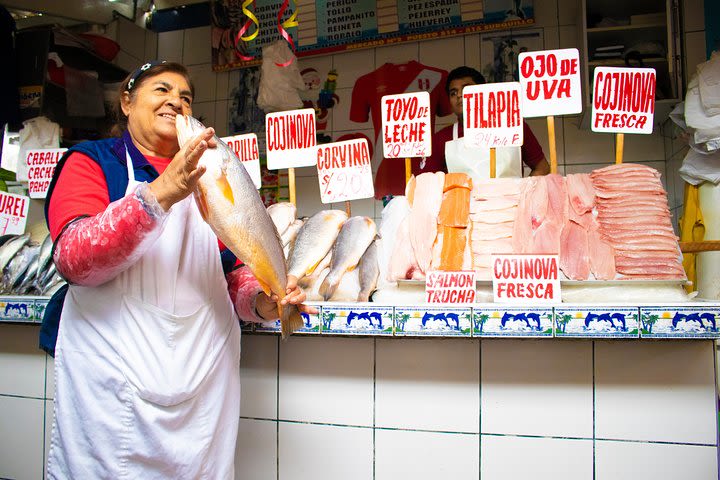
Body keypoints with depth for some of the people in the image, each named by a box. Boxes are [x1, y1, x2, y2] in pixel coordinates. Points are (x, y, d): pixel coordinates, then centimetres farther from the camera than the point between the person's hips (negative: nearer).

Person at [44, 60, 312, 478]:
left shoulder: (207, 176, 14)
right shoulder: (91, 161, 3)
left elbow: (234, 268, 15)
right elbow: (73, 259, -14)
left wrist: (260, 301, -7)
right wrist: (160, 194, -26)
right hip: (113, 378, -3)